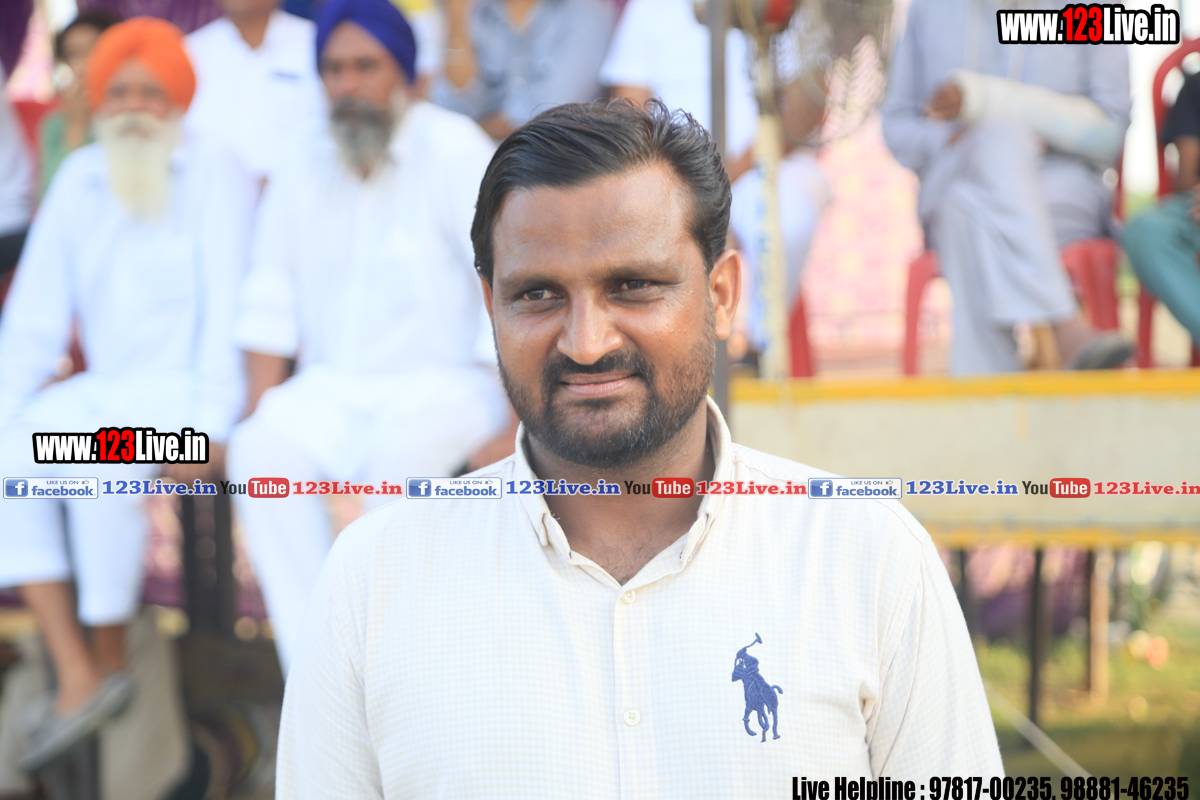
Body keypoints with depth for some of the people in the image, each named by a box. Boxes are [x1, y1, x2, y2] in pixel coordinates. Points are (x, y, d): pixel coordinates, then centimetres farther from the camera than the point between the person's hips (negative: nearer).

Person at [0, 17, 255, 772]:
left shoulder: (215, 174, -5)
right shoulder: (79, 179, 10)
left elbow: (226, 307, -13)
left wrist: (209, 426, -22)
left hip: (188, 389, -6)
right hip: (109, 391, 6)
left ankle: (110, 656, -14)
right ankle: (76, 676, -20)